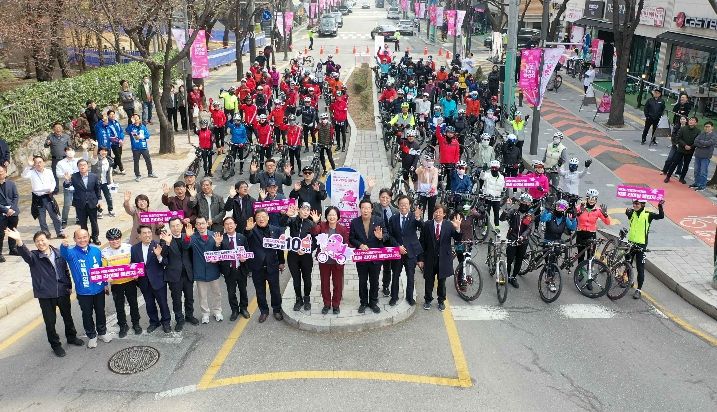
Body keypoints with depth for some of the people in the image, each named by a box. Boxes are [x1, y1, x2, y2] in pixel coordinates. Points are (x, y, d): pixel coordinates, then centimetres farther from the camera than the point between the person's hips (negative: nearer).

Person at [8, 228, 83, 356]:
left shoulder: (59, 253, -1)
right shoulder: (34, 257, -9)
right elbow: (25, 253, -32)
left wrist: (69, 286, 10)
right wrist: (19, 241, -51)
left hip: (63, 292, 2)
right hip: (45, 295, -2)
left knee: (67, 316, 19)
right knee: (50, 322, 7)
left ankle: (71, 337, 41)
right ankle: (55, 345, 25)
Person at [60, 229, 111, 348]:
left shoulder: (96, 251, -3)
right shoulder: (72, 252, -13)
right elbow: (64, 253, -38)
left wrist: (106, 284, 10)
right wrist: (64, 246, -62)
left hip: (99, 289, 2)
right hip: (83, 292, -2)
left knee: (100, 312, 17)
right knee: (87, 314, 13)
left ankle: (102, 332, 38)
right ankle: (92, 336, 32)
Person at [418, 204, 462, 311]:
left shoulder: (449, 225, -5)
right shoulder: (427, 225, -5)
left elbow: (457, 239, -12)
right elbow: (422, 243, -2)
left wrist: (457, 228, -32)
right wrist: (421, 258, -3)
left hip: (443, 258, 0)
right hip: (430, 258, 0)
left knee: (442, 281, 13)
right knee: (429, 281, 12)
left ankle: (441, 301, 31)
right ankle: (428, 300, 31)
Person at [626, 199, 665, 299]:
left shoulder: (647, 215, -8)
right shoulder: (632, 212, -1)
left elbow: (660, 216, -20)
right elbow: (628, 213, -21)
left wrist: (660, 206, -37)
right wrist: (627, 211, -44)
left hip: (641, 244, -4)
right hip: (630, 242, 4)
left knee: (640, 268, -3)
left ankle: (639, 290, 2)